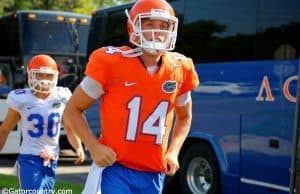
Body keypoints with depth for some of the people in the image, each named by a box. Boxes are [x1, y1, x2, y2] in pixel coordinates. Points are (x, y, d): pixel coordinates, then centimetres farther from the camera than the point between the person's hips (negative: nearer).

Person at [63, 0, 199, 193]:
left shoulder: (179, 70, 3)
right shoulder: (111, 63, -9)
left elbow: (184, 117, 22)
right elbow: (73, 109, 1)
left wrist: (173, 151, 5)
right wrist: (94, 147, -11)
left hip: (153, 174, 4)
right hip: (115, 169, -4)